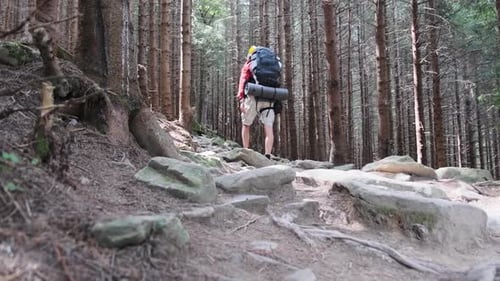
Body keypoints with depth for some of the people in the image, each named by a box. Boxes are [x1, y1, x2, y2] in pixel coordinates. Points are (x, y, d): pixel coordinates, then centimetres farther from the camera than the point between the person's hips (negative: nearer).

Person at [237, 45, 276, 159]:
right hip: (268, 99, 2)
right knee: (268, 128, -5)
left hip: (253, 97, -2)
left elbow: (243, 81, -1)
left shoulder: (248, 65, 15)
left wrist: (241, 99, -9)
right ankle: (267, 155, -18)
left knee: (246, 125, 15)